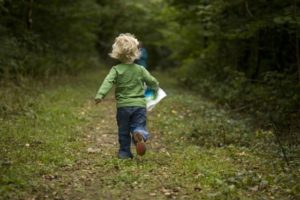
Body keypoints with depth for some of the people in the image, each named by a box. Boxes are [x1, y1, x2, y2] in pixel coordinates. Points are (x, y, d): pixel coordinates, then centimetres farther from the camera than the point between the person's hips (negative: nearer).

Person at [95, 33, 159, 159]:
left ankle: (125, 152, 16)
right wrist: (155, 88, 36)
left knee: (123, 131, 13)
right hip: (139, 105, 1)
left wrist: (100, 95, -29)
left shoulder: (116, 70, -4)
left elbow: (108, 82, -19)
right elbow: (152, 81, 13)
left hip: (123, 105, 0)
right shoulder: (140, 70, 4)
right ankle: (140, 134, -32)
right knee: (139, 126, 2)